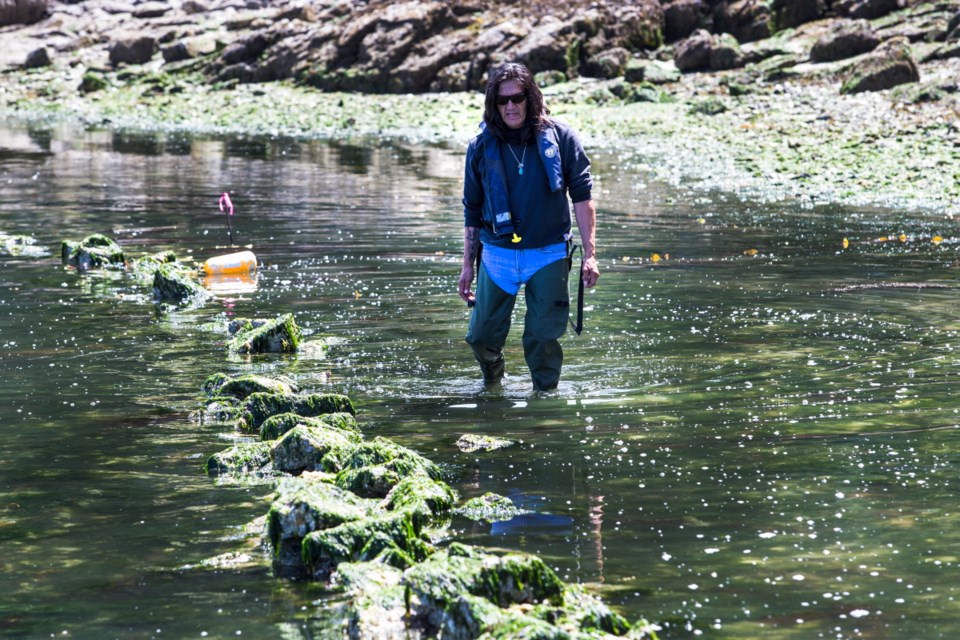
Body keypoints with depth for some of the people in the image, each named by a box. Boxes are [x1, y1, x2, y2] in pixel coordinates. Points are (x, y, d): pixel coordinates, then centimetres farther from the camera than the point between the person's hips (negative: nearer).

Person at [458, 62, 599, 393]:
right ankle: (492, 386, 32)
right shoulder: (481, 147, 2)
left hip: (548, 255, -2)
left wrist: (590, 253, -7)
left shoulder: (559, 137, -2)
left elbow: (582, 195, -1)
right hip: (497, 255, 2)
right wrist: (467, 265, 10)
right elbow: (472, 212, 11)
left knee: (544, 338, -1)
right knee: (482, 337, 4)